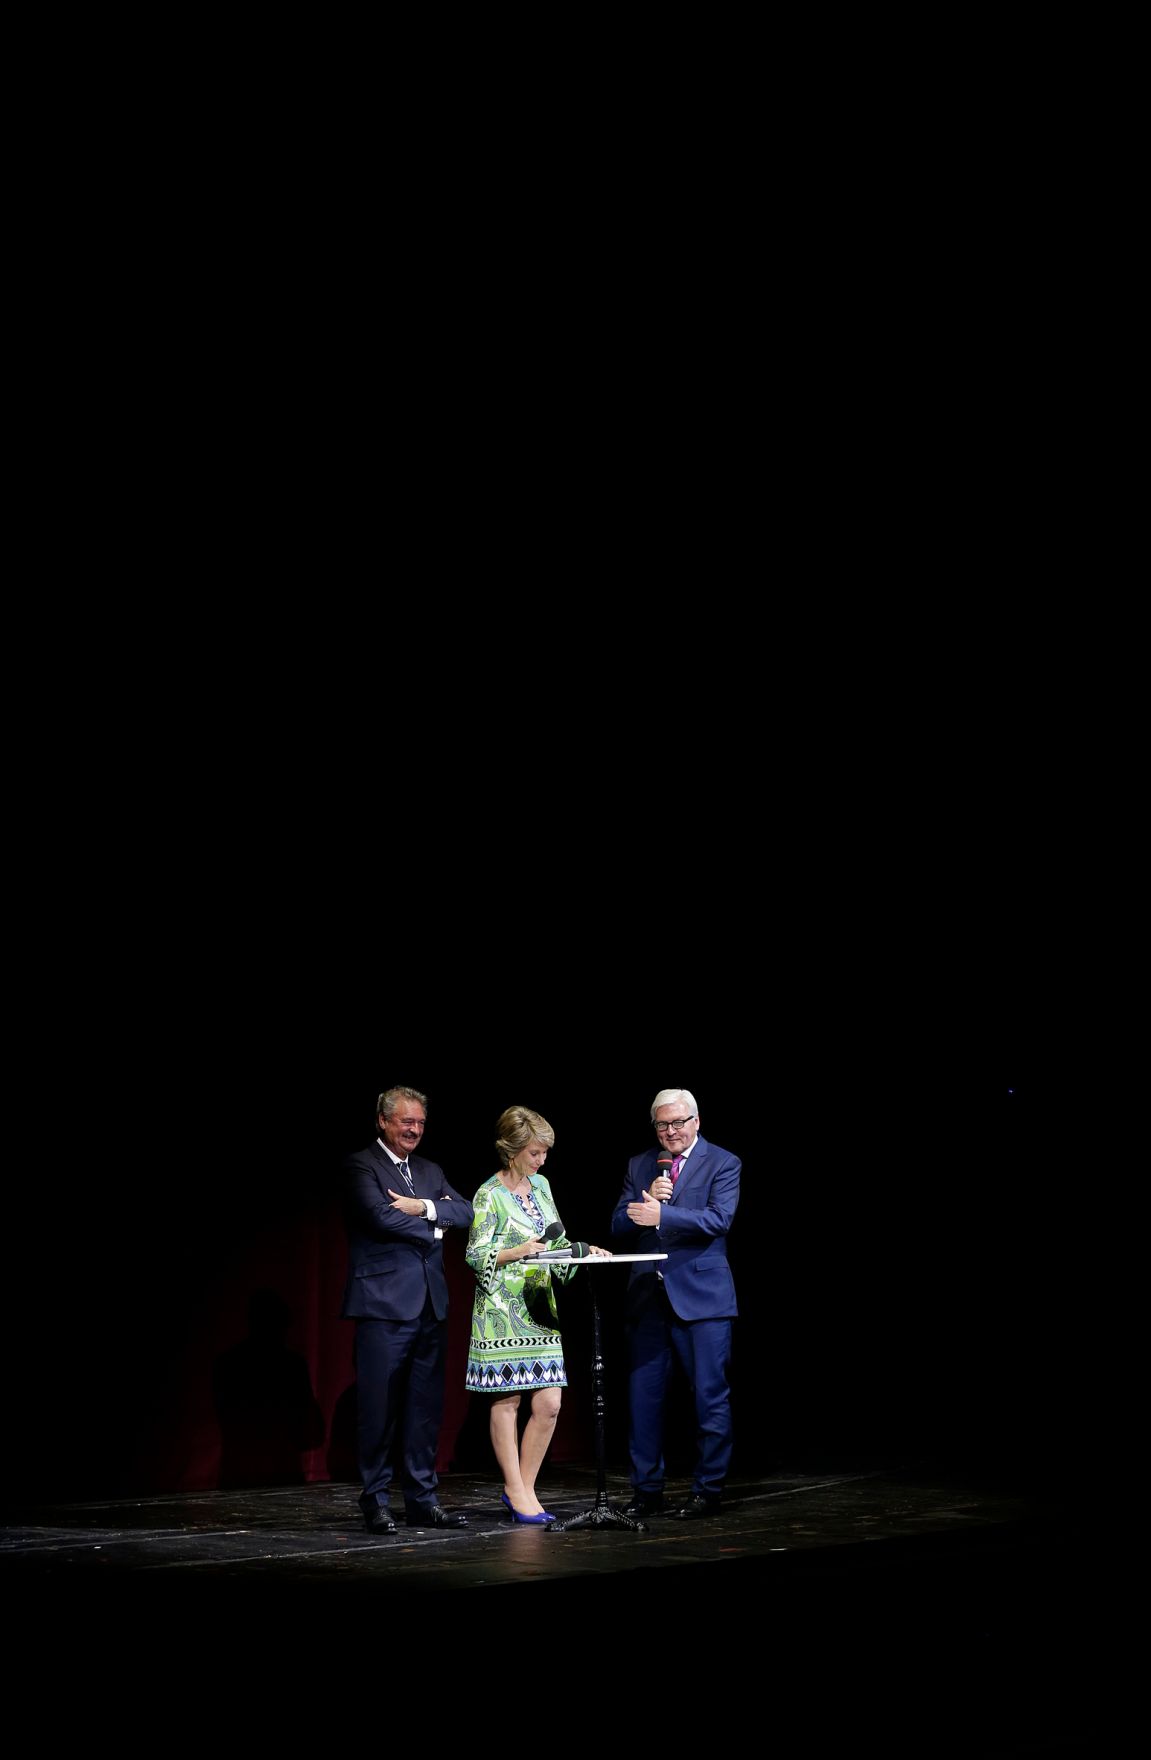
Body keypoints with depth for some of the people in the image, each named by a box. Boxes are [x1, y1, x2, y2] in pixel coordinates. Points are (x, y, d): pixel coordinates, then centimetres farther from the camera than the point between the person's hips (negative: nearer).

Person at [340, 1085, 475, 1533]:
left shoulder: (430, 1171, 18)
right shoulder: (361, 1166, -2)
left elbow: (466, 1212, 5)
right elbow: (381, 1215, -17)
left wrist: (423, 1207, -11)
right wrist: (433, 1228, -5)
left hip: (430, 1305, 6)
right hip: (384, 1303, -6)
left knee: (426, 1407, 8)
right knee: (379, 1407, -2)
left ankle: (422, 1500, 14)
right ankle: (375, 1501, 7)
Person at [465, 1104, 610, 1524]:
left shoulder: (541, 1185, 11)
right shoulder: (490, 1195, -9)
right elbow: (475, 1255, -10)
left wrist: (583, 1251, 1)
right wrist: (518, 1252, -22)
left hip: (540, 1309, 7)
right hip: (504, 1312, -7)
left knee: (549, 1403, 2)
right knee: (507, 1400, 1)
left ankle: (524, 1488, 14)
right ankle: (516, 1491, 10)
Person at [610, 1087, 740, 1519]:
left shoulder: (722, 1164, -1)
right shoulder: (639, 1166, 13)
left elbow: (718, 1219, -16)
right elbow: (620, 1227, 7)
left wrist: (661, 1214, -25)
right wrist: (649, 1197, -11)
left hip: (701, 1295, -4)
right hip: (647, 1296, 4)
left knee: (710, 1395, 0)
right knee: (642, 1395, 6)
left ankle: (709, 1489, 10)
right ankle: (647, 1491, 15)